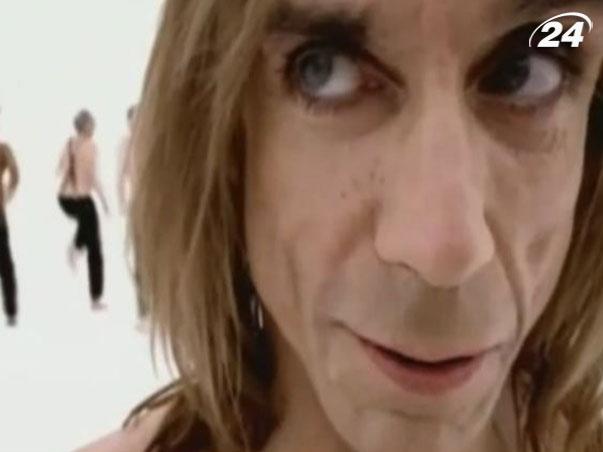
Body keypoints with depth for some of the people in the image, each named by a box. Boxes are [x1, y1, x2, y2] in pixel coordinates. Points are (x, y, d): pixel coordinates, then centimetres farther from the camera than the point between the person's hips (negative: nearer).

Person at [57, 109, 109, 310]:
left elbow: (59, 171, 15)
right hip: (82, 199, -6)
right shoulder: (90, 145, -13)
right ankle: (96, 299, 10)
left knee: (86, 221, 40)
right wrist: (104, 201, -8)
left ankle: (75, 246, 13)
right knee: (94, 251, 7)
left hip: (64, 199, 6)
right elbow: (94, 177, -17)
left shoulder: (68, 143, 5)